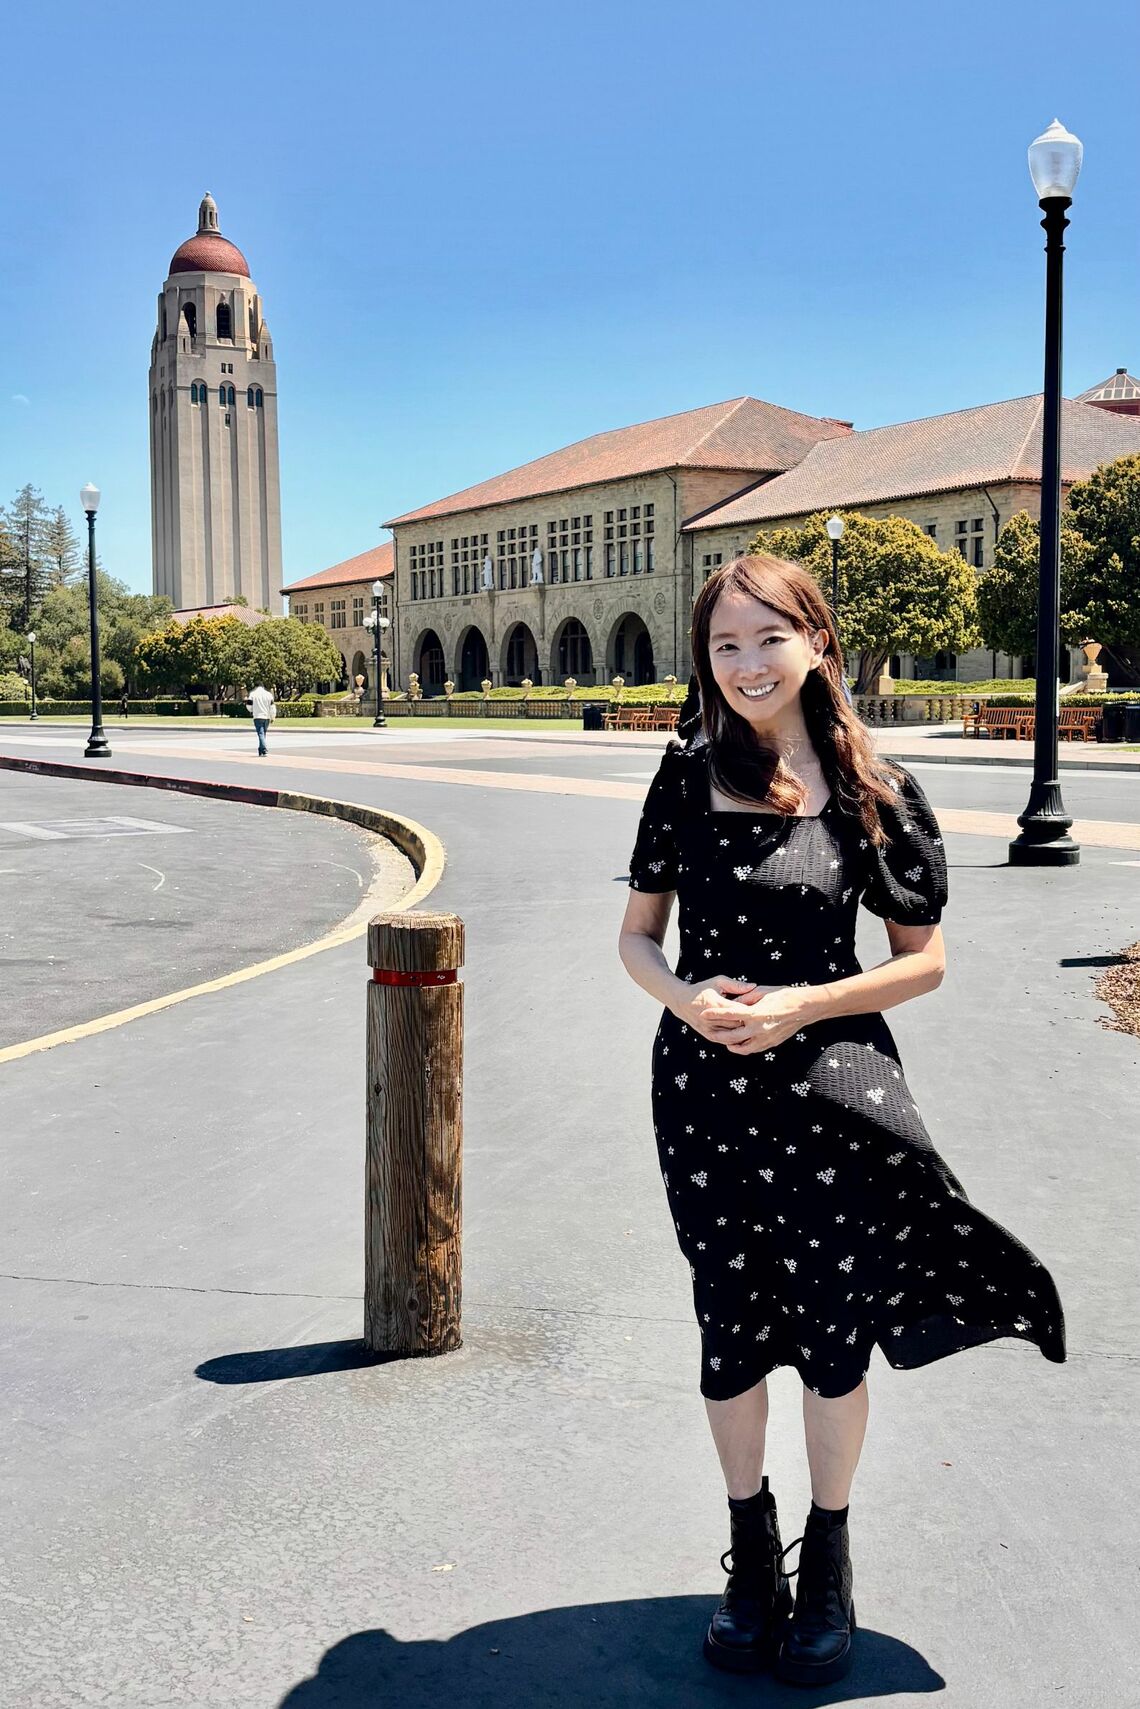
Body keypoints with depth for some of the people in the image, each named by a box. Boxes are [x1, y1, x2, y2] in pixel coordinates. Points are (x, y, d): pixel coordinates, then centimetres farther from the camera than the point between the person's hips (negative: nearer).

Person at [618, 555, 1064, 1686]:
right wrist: (685, 998, -15)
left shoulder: (873, 790, -6)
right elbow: (636, 934, 5)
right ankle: (751, 1552, 37)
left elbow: (924, 960, -2)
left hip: (832, 1090, -2)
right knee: (730, 1329, 13)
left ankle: (827, 1560, 34)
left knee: (833, 1329, 9)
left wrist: (801, 1007, -15)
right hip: (704, 1093, 2)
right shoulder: (687, 779, 0)